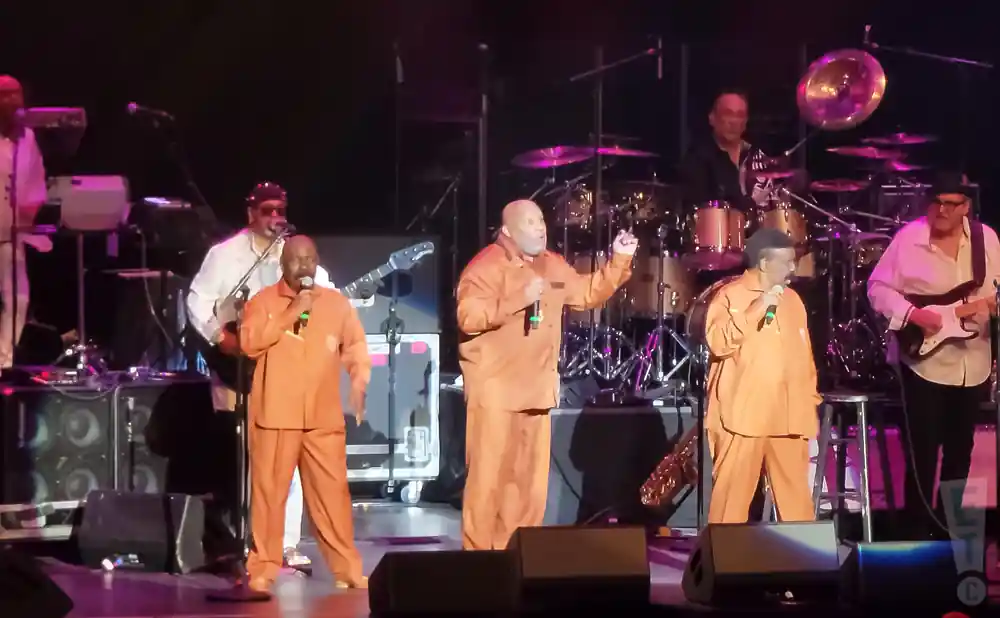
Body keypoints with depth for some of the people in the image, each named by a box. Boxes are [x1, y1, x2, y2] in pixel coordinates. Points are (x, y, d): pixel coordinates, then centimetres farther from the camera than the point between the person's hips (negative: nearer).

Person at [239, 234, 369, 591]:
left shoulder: (337, 303, 13)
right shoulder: (263, 302, 4)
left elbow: (356, 346, 12)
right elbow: (250, 343, -10)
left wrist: (359, 382, -5)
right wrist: (290, 314, -14)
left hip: (323, 416, 2)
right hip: (275, 414, -2)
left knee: (332, 491, -1)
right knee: (269, 491, -5)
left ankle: (347, 568, 5)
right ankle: (263, 568, 0)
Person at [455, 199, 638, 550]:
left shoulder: (551, 265, 12)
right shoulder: (487, 267, -12)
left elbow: (589, 294, 20)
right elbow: (468, 317, -24)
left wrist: (619, 261, 8)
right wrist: (519, 299, -28)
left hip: (535, 391, 8)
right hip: (495, 392, -8)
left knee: (530, 482, 12)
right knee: (489, 480, -7)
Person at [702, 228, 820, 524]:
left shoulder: (791, 299, 16)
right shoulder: (730, 296, -4)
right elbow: (718, 342, -19)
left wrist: (811, 401, 17)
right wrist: (756, 309, -21)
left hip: (788, 416, 6)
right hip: (743, 414, -6)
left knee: (796, 495, 7)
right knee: (733, 494, -4)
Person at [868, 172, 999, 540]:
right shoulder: (909, 238, -9)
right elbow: (878, 287, -7)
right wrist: (913, 314, -20)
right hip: (923, 362, -4)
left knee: (960, 451, 14)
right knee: (922, 452, -3)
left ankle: (948, 525, 28)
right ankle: (919, 530, 10)